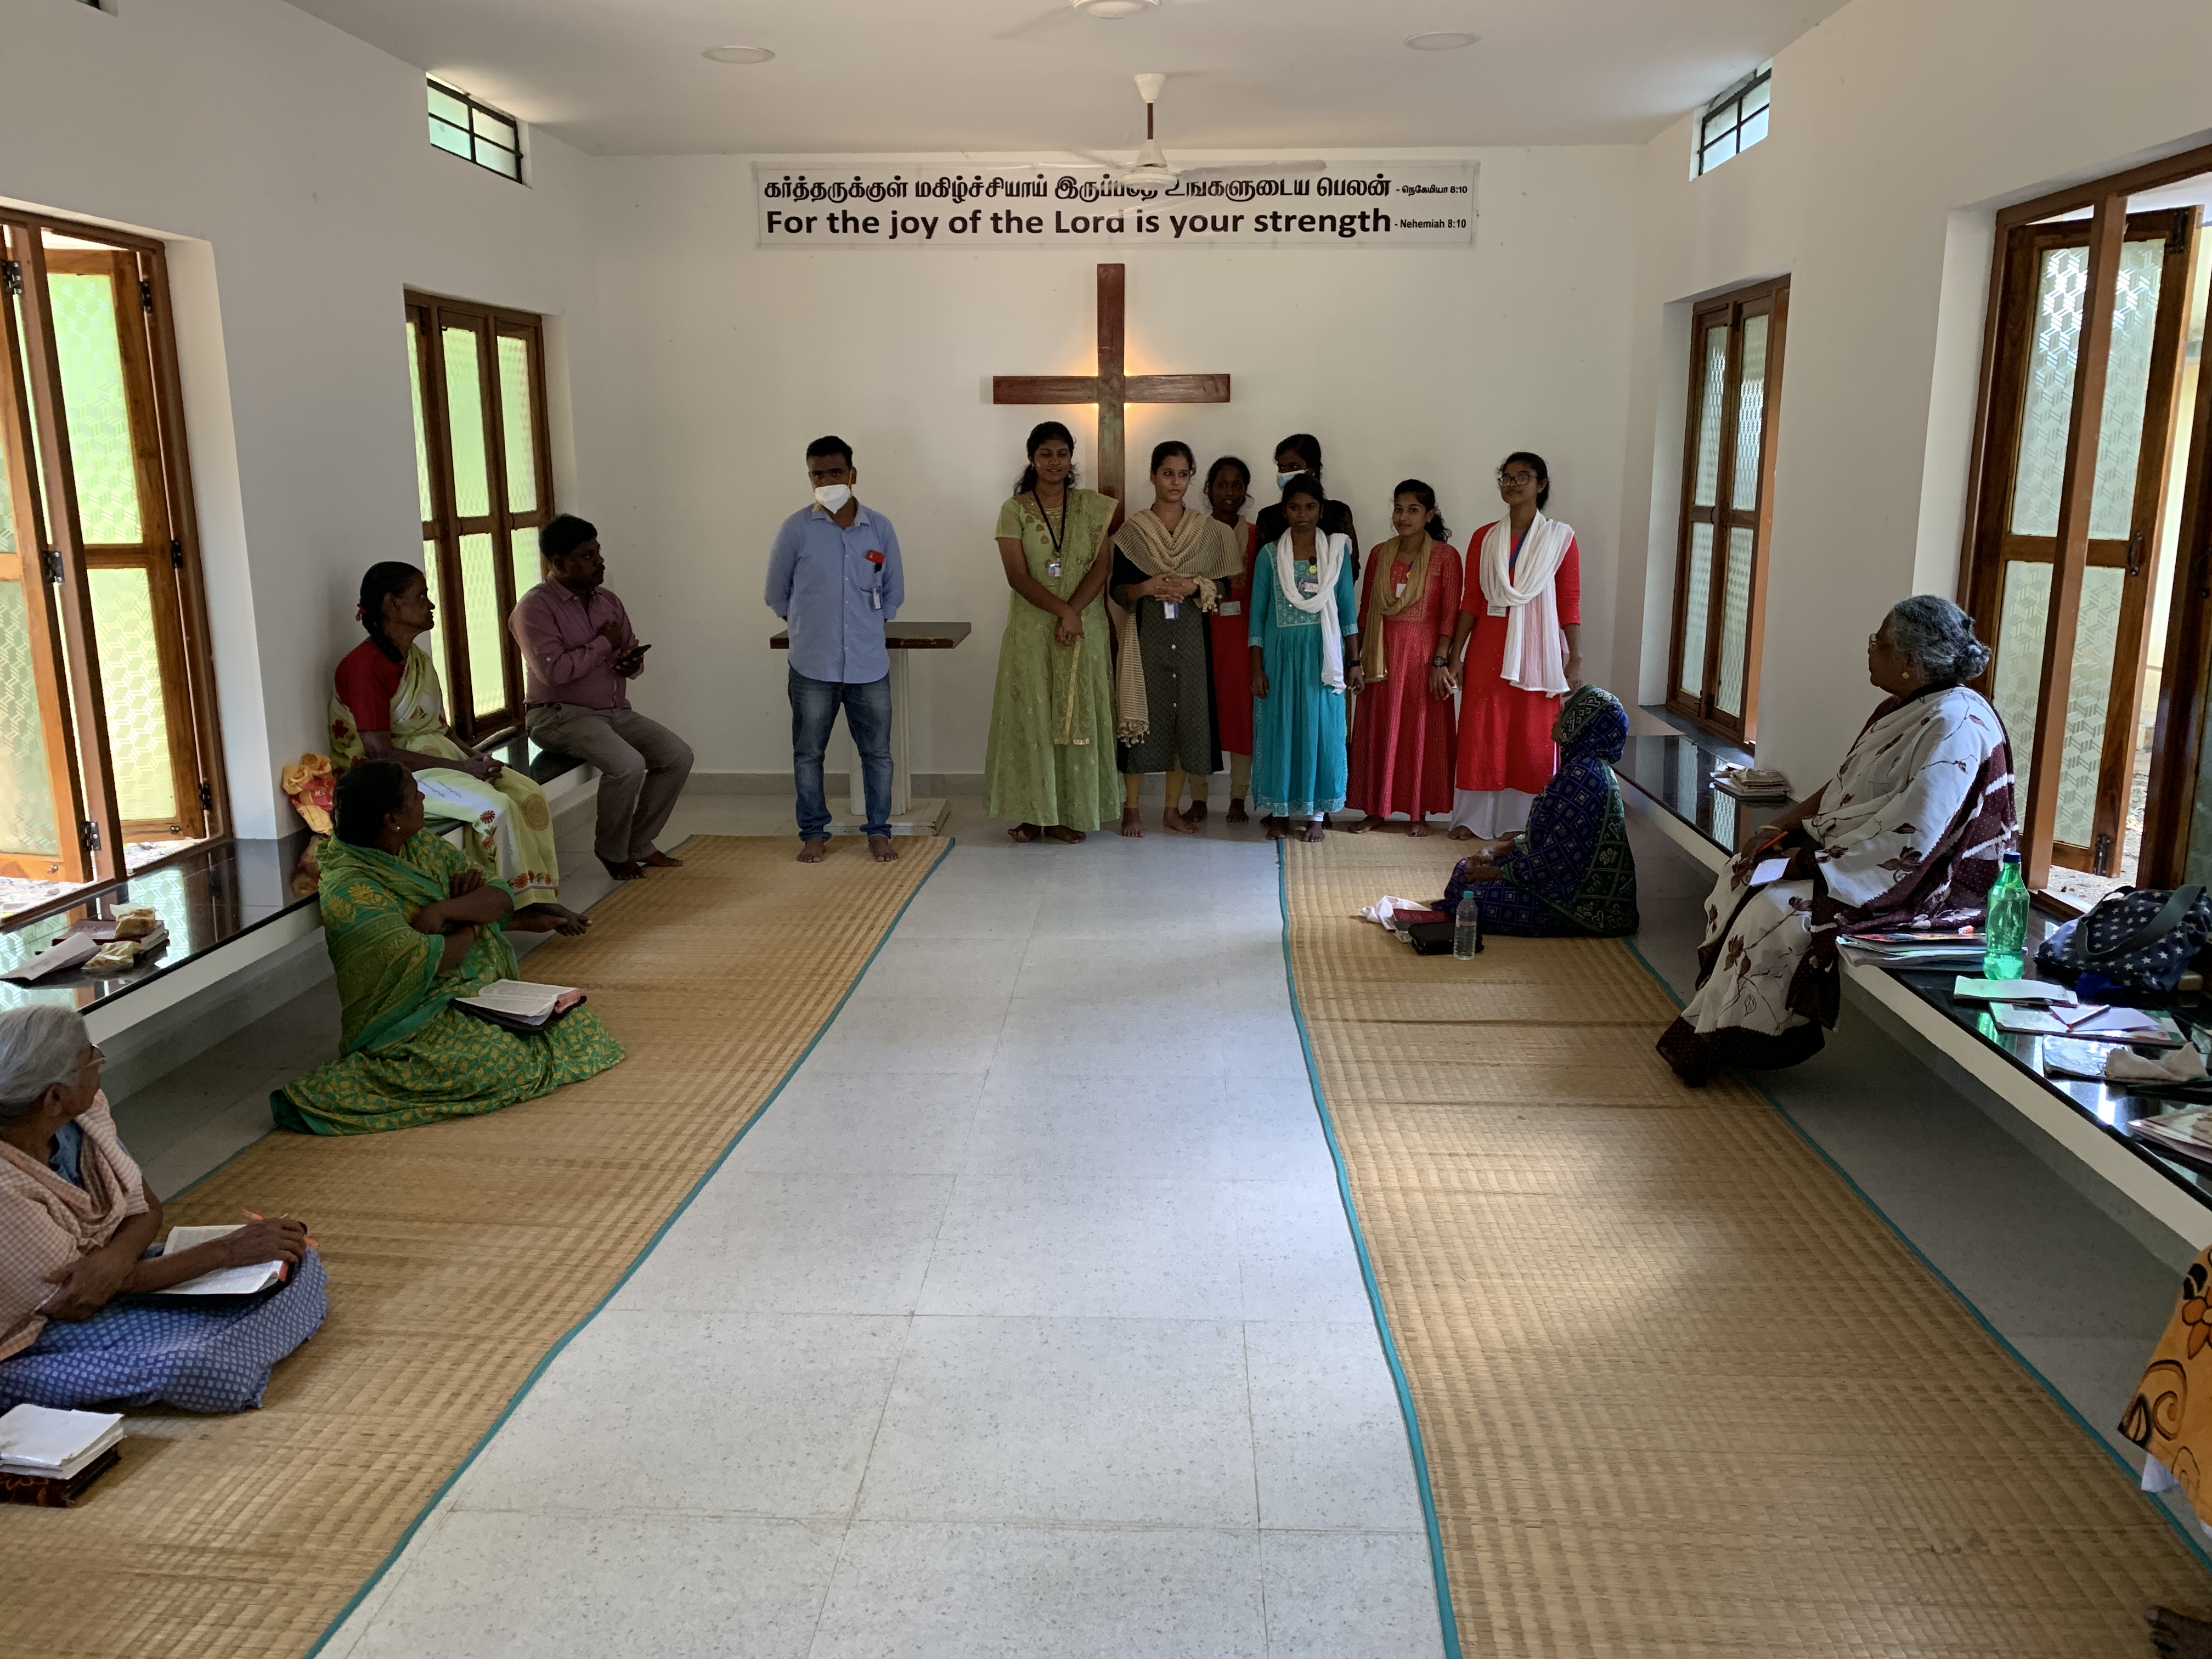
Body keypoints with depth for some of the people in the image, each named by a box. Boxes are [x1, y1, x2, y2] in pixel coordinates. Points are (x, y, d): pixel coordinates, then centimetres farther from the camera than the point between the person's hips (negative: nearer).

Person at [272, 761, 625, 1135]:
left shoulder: (421, 846, 6)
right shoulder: (349, 891, -18)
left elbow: (503, 899, 1)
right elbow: (428, 961, -24)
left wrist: (445, 910, -18)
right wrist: (473, 924, -5)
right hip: (412, 1018, -8)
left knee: (582, 1023, -4)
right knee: (511, 1067, -31)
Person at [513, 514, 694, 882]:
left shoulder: (608, 601, 12)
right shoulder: (534, 607, -11)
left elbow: (631, 651, 22)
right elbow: (553, 670, -24)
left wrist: (632, 662, -4)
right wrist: (604, 644, -13)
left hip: (616, 711, 8)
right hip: (561, 715, -8)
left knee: (678, 755, -7)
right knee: (628, 765, -30)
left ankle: (639, 843, 5)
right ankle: (612, 853, -7)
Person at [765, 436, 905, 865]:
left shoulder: (880, 528, 0)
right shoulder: (796, 529, -5)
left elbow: (894, 592, 13)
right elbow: (777, 593, 6)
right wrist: (807, 624, 11)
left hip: (869, 665, 1)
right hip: (813, 665, -1)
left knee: (877, 752, 6)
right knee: (808, 752, 8)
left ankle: (878, 830, 21)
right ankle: (813, 832, 22)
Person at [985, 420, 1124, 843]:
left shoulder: (1093, 507, 4)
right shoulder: (1015, 510, 0)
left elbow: (1103, 565, -5)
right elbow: (1017, 575, -9)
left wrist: (1073, 611, -17)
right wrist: (1062, 610, -19)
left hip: (1084, 629, 1)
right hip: (1031, 629, -1)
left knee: (1078, 717, 4)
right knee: (1030, 715, 1)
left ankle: (1070, 812, 12)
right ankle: (1031, 812, 9)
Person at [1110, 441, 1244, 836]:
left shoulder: (1207, 529, 6)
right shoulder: (1132, 530, 2)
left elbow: (1222, 584, 6)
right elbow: (1116, 588, 1)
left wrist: (1193, 587, -13)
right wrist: (1147, 588, -17)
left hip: (1190, 636, 2)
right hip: (1145, 636, -2)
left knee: (1186, 715, 4)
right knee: (1140, 715, -2)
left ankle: (1173, 808, 16)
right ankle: (1131, 808, 10)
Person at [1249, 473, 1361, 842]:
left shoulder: (1337, 550, 3)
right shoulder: (1269, 555, 2)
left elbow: (1348, 609, 5)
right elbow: (1258, 614, 3)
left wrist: (1354, 662, 2)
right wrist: (1257, 669, -2)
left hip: (1323, 654, 0)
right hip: (1280, 653, 0)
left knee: (1321, 728, 2)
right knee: (1279, 728, 3)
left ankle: (1317, 813, 11)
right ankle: (1279, 811, 14)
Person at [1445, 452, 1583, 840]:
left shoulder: (1560, 539, 1)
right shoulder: (1484, 538, 6)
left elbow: (1569, 603, -2)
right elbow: (1471, 600, 6)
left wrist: (1575, 659, -7)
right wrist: (1454, 655, 2)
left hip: (1537, 650, -2)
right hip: (1488, 648, 2)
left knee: (1533, 737, 2)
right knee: (1480, 734, 4)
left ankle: (1522, 820, 13)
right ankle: (1473, 818, 13)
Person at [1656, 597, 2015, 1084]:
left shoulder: (1955, 728, -22)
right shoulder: (1900, 709, 9)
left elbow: (1908, 838, -27)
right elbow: (1842, 789, 15)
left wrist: (1816, 860, -21)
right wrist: (1779, 829, 3)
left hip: (1925, 883, -10)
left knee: (1777, 910, -23)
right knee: (1741, 877, -1)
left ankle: (1719, 1042, -6)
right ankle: (1713, 1027, 2)